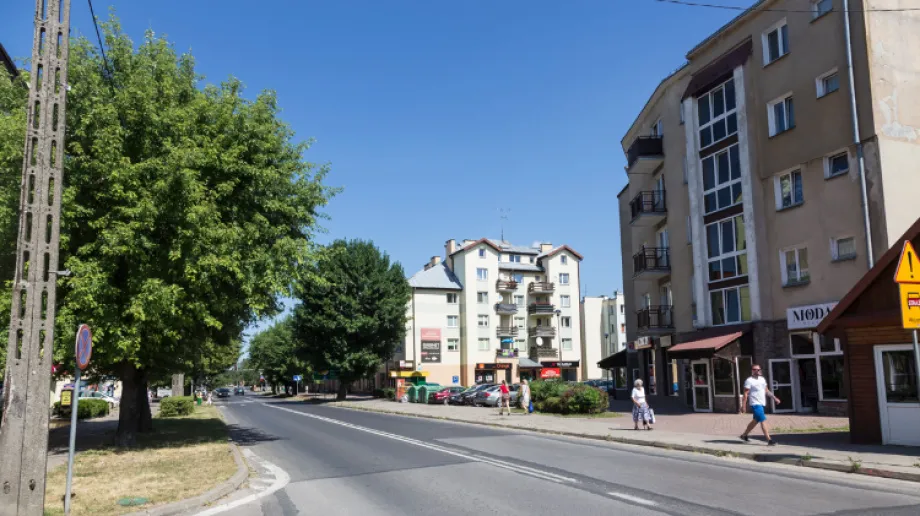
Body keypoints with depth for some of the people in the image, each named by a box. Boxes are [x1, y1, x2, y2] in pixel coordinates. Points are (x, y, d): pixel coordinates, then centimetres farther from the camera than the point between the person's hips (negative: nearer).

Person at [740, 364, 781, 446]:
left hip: (762, 404, 9)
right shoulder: (749, 381, -10)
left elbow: (766, 391, 22)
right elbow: (746, 394, -12)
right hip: (755, 404, -8)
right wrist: (743, 406, -16)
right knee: (763, 421, -12)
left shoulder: (762, 379, 13)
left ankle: (744, 435, 31)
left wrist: (774, 398, 15)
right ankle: (769, 440, -13)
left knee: (755, 421, 17)